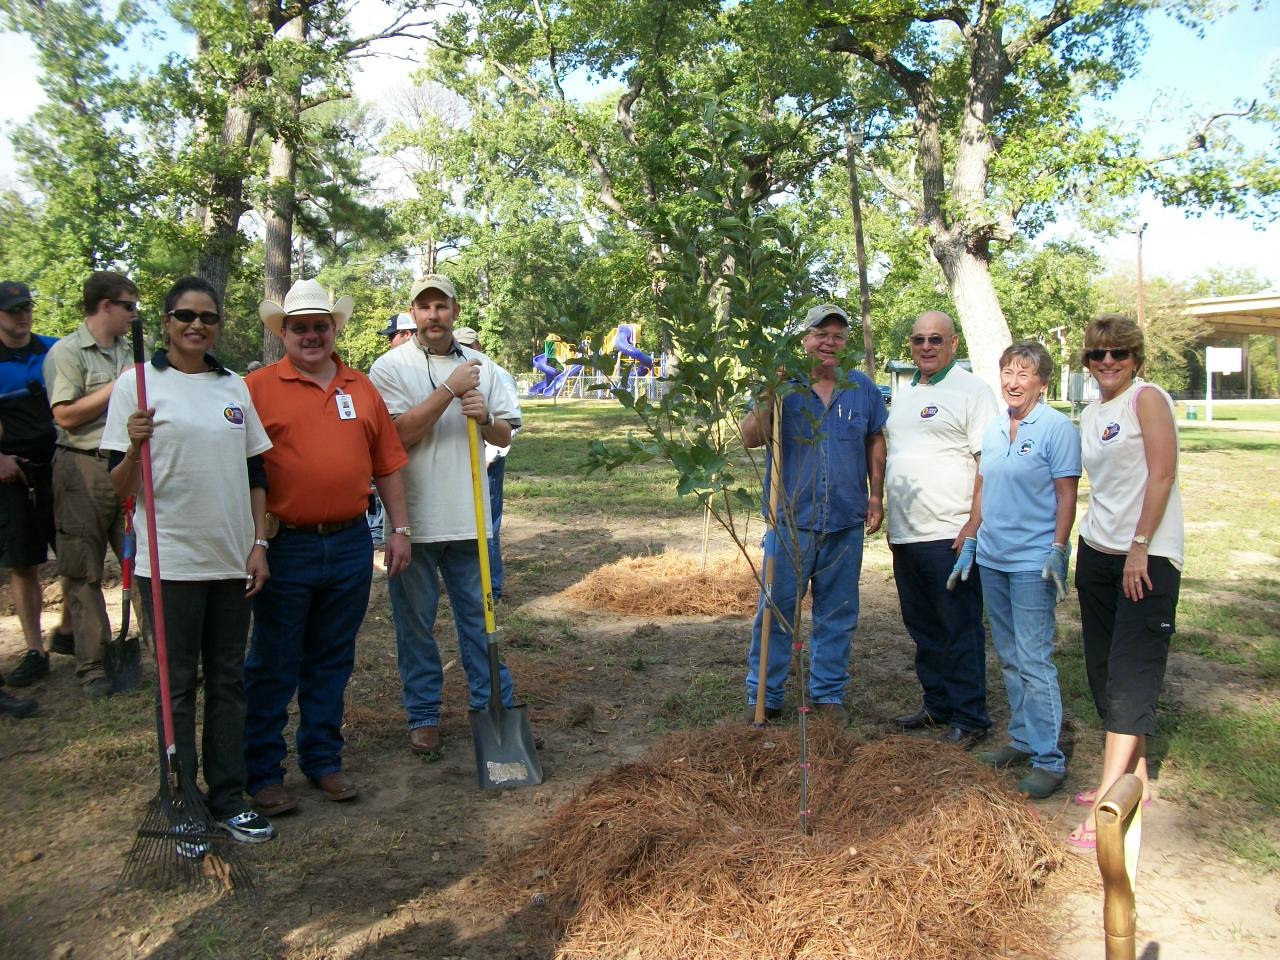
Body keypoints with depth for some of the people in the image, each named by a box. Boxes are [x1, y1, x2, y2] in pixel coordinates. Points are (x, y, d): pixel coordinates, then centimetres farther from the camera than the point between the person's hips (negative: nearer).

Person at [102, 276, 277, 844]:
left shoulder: (234, 387, 9)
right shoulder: (138, 384, -4)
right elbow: (118, 487, -5)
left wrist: (259, 544, 5)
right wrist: (135, 446, -25)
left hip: (233, 560, 4)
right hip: (170, 559, -4)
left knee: (228, 680, 11)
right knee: (177, 683, 6)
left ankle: (228, 799, 22)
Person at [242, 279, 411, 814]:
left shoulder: (362, 389, 10)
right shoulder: (258, 388, -2)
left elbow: (387, 465, 12)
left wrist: (400, 530, 8)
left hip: (350, 544, 4)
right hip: (285, 545, -4)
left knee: (333, 661, 14)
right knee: (273, 665, 7)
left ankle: (323, 760, 28)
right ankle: (262, 772, 20)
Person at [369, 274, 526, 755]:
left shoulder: (481, 367, 10)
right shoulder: (391, 367, -2)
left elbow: (505, 436, 11)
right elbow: (398, 435, -13)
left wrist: (484, 417, -11)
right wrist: (449, 390, -17)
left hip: (468, 517, 3)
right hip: (413, 520, -2)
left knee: (479, 616, 11)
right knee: (415, 623, 8)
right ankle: (423, 716, 22)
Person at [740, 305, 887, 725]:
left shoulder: (862, 387, 6)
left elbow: (875, 442, 14)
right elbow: (750, 438, -11)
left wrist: (876, 495, 8)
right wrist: (769, 395, -23)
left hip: (846, 521, 3)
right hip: (791, 520, -2)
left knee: (837, 615, 12)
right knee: (776, 611, 3)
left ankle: (828, 694, 26)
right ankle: (764, 697, 14)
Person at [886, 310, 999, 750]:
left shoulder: (973, 391, -6)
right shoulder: (903, 395, 17)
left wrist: (974, 523, -19)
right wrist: (891, 521, 18)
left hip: (949, 533, -8)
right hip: (905, 533, 8)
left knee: (960, 631, 1)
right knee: (923, 628, 15)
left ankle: (969, 717, 12)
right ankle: (938, 704, 28)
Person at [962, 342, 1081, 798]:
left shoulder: (1057, 428, -8)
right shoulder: (993, 428, 11)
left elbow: (1066, 496, -10)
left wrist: (1057, 551, -16)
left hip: (1033, 562, -7)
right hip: (992, 558, 7)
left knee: (1033, 660, -5)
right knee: (1009, 658, 14)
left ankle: (1049, 760, 4)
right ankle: (1022, 740, 27)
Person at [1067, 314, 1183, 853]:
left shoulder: (1148, 399, -7)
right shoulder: (1090, 414, 14)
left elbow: (1162, 474, -14)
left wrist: (1140, 547, -18)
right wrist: (1090, 543, 12)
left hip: (1148, 558, -8)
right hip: (1097, 552, 8)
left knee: (1131, 677, -8)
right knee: (1104, 671, 12)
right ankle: (1134, 779, 27)